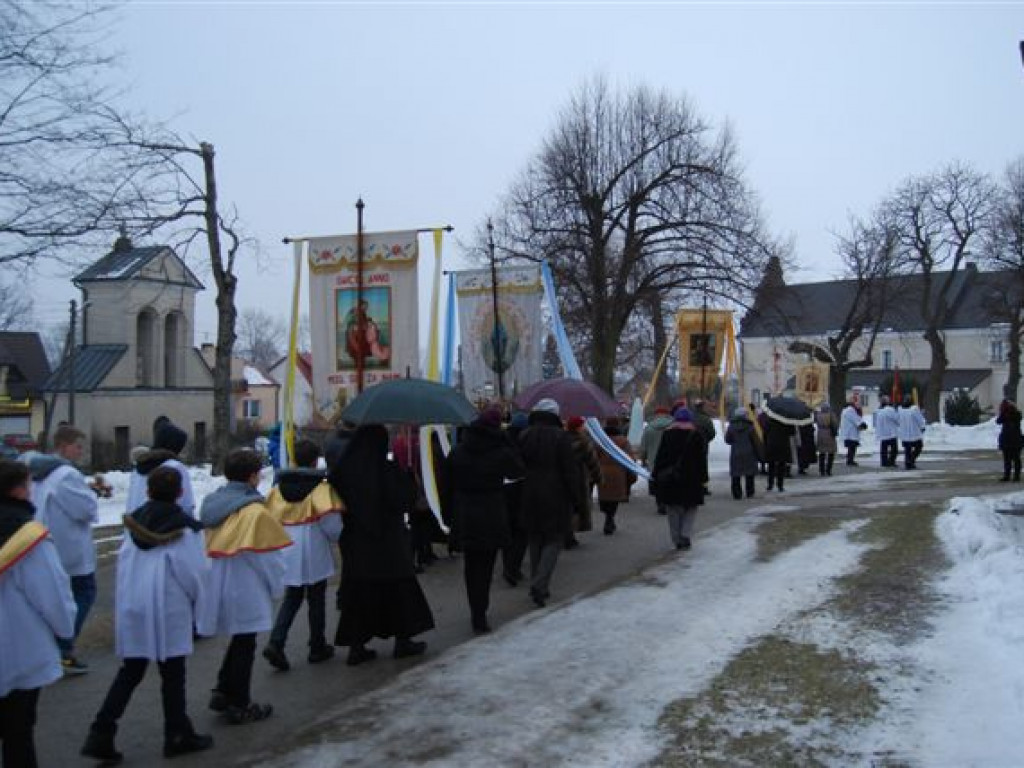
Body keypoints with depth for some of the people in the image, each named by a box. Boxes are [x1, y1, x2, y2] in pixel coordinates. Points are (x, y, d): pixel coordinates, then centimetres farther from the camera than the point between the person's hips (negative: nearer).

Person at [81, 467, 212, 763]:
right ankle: (177, 735, 19)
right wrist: (196, 597, 8)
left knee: (130, 671, 13)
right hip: (168, 608, -4)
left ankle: (101, 733, 4)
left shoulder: (133, 522, 4)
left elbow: (124, 564, 5)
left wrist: (125, 600, 15)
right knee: (172, 673, 9)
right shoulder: (184, 527, -11)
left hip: (131, 605, 5)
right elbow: (192, 571, -11)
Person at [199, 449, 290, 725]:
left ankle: (223, 692, 25)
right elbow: (267, 555, -13)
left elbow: (208, 547, 8)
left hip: (217, 585, 7)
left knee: (239, 640, 23)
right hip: (245, 588, -7)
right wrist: (277, 585, 1)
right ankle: (239, 705, 15)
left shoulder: (212, 504, 5)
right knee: (244, 644, 6)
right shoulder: (255, 511, -18)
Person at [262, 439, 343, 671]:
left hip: (288, 553, 4)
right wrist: (335, 537, 2)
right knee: (316, 599, 10)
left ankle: (275, 642, -3)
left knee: (291, 598, 14)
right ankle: (317, 647, 20)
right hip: (314, 553, -4)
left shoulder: (278, 488, 5)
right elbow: (331, 523, -17)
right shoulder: (321, 487, -12)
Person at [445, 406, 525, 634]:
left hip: (463, 518, 3)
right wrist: (506, 442, 4)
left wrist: (450, 514, 12)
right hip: (491, 519, -3)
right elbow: (519, 470, 7)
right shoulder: (501, 452, -10)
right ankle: (479, 617, 1)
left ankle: (476, 612, 23)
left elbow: (448, 486, 4)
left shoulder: (457, 452, 1)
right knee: (484, 567, 3)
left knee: (471, 566, 15)